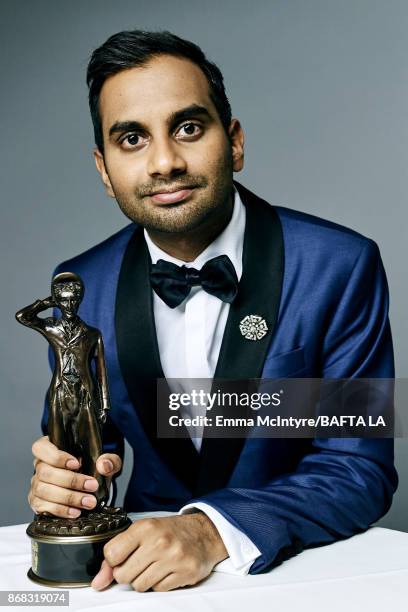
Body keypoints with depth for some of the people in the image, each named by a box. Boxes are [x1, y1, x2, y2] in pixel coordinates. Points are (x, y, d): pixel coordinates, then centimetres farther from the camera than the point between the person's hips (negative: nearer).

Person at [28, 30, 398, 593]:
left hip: (296, 564, -3)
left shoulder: (341, 268, -12)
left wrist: (214, 530, -28)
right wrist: (60, 477, -15)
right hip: (146, 562, 3)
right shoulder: (80, 287, -2)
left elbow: (360, 468, -13)